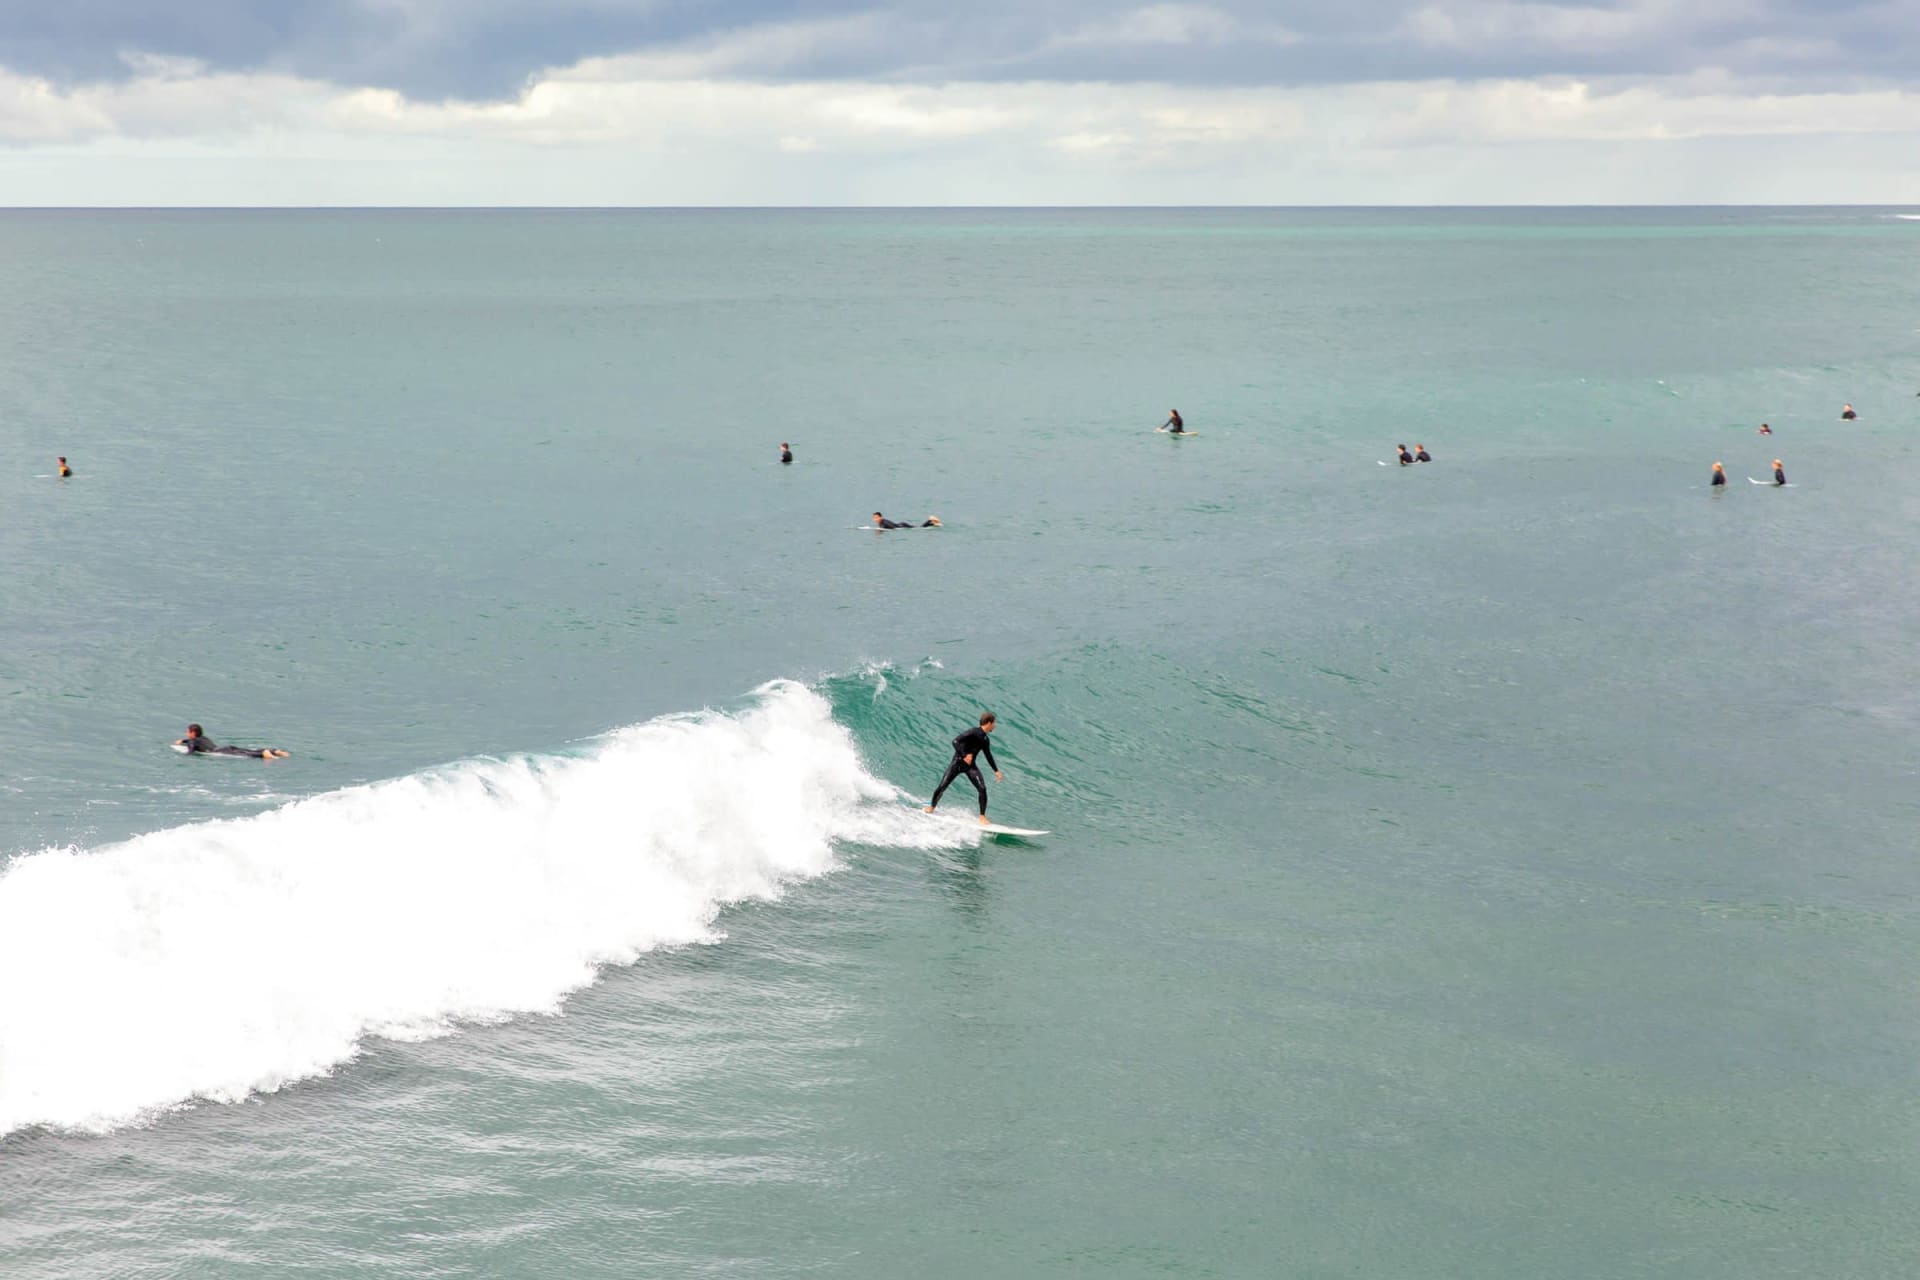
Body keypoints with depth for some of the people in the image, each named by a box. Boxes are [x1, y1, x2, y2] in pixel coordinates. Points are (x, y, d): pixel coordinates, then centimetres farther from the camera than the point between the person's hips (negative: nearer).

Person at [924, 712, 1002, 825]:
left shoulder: (985, 739, 8)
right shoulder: (973, 733, -17)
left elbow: (989, 756, 22)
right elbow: (955, 741, -25)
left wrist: (996, 771, 19)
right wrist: (964, 755, -33)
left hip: (970, 766, 6)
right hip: (957, 762, -6)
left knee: (982, 789, -13)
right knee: (942, 787, -4)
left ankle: (982, 816, -4)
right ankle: (932, 806, 22)